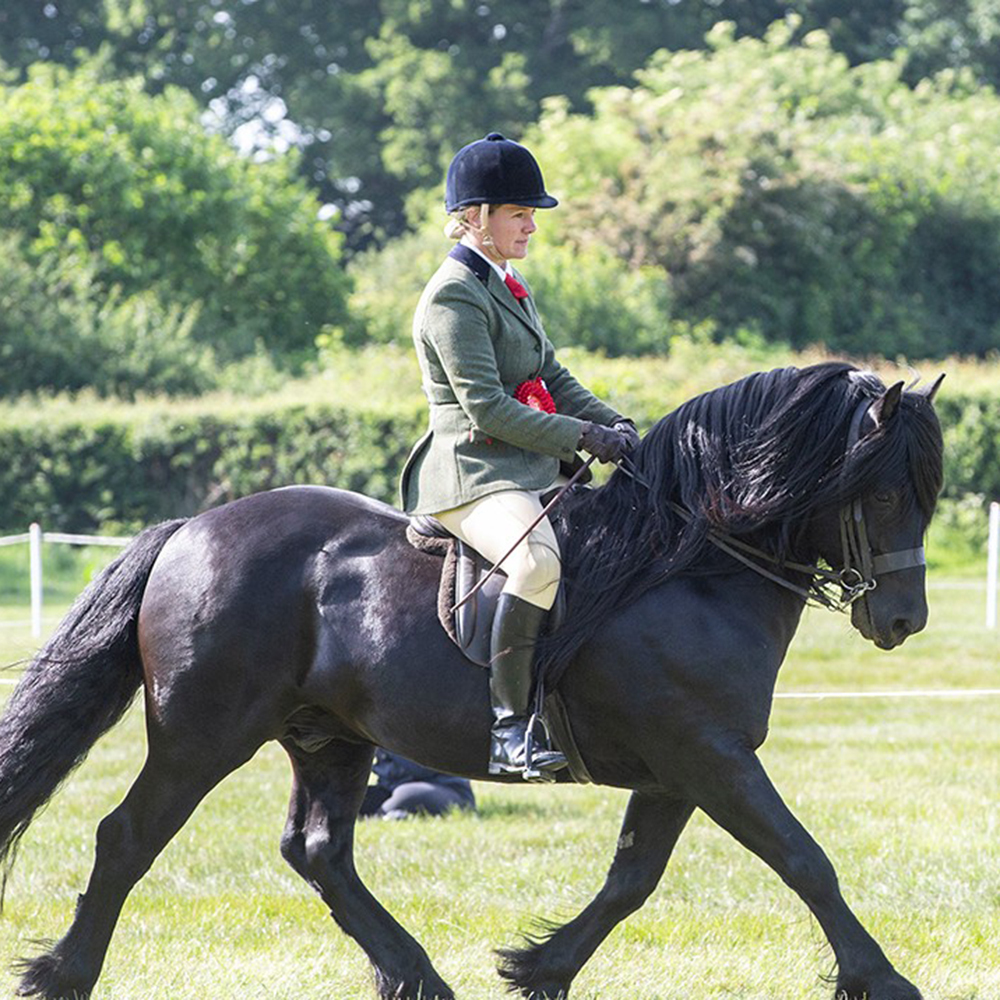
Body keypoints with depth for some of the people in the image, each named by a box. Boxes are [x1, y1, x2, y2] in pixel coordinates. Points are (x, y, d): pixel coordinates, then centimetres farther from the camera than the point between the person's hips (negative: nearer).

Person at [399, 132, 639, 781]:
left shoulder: (510, 288, 20)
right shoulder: (454, 297, -10)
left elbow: (552, 378, 24)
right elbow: (488, 409, -18)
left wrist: (614, 424, 6)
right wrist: (583, 438, -17)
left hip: (533, 472, 10)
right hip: (473, 472, -10)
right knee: (538, 560, -37)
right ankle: (510, 722, -33)